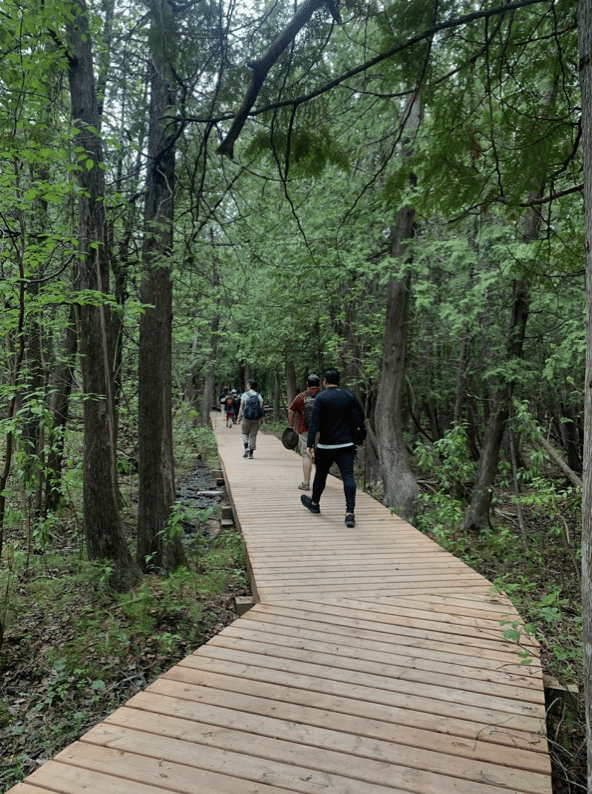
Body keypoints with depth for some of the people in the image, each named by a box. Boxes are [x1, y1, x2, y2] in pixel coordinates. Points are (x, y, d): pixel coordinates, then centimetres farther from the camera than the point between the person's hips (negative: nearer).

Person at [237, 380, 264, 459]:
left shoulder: (244, 395, -3)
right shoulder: (259, 395, 4)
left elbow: (241, 407, -5)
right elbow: (261, 408, 1)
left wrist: (239, 417, 1)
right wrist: (261, 419, 5)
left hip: (246, 418, -2)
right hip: (256, 419, 2)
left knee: (245, 433, 15)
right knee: (253, 435, 8)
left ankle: (246, 448, -7)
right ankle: (251, 453, 7)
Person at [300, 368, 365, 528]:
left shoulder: (321, 398, -7)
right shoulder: (349, 396, 4)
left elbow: (314, 423, -13)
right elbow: (360, 418, 4)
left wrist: (309, 445, -15)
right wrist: (355, 438, 13)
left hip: (326, 445, -2)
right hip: (347, 444, 2)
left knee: (321, 474, 16)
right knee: (348, 476, -3)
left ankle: (314, 503, 37)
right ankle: (350, 512, -13)